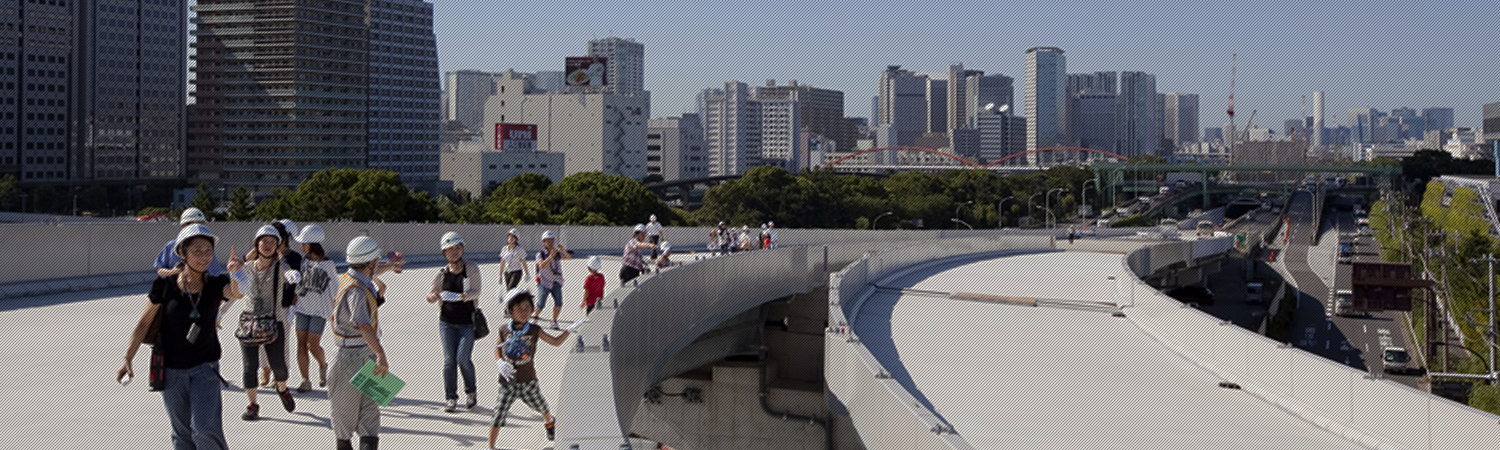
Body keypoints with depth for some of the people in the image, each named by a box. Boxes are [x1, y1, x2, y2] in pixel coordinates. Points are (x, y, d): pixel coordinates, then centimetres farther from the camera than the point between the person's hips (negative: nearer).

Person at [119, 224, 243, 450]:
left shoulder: (216, 285, -7)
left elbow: (236, 293, -29)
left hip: (204, 368, -1)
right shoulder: (165, 286, -8)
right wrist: (128, 358, -7)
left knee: (205, 428, -14)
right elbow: (144, 323, -1)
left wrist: (235, 274, -51)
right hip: (171, 370, 1)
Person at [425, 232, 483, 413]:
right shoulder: (442, 273, 2)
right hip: (447, 321, 2)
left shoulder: (471, 269, -5)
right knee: (449, 359, -1)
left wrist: (463, 296, -33)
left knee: (463, 358, -9)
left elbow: (476, 292, -14)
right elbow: (433, 294, 8)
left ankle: (471, 391, 16)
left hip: (467, 322, -2)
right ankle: (451, 399, 7)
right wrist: (432, 296, -17)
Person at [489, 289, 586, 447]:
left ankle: (550, 423, 54)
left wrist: (571, 328, -8)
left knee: (541, 406, 20)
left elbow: (556, 342, 1)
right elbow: (497, 353, 2)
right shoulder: (503, 330, -8)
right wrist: (501, 364, -19)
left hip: (528, 382, 1)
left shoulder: (534, 331, -7)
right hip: (508, 382, -1)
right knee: (498, 417, -4)